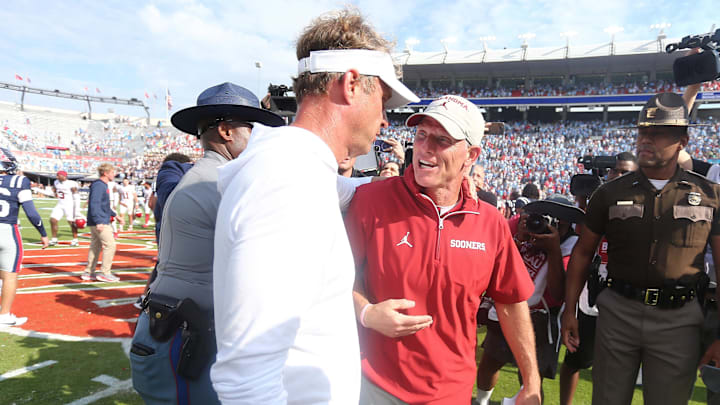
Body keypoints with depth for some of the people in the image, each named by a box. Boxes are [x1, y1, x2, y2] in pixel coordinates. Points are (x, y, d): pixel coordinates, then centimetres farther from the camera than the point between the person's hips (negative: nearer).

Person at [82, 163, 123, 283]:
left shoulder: (103, 185, 17)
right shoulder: (99, 185, -14)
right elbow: (94, 204, -23)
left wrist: (115, 215, 28)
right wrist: (98, 222, -27)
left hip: (100, 222, 10)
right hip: (100, 222, -10)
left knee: (95, 246, 14)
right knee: (110, 245, -7)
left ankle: (88, 273, 20)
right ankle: (104, 273, -2)